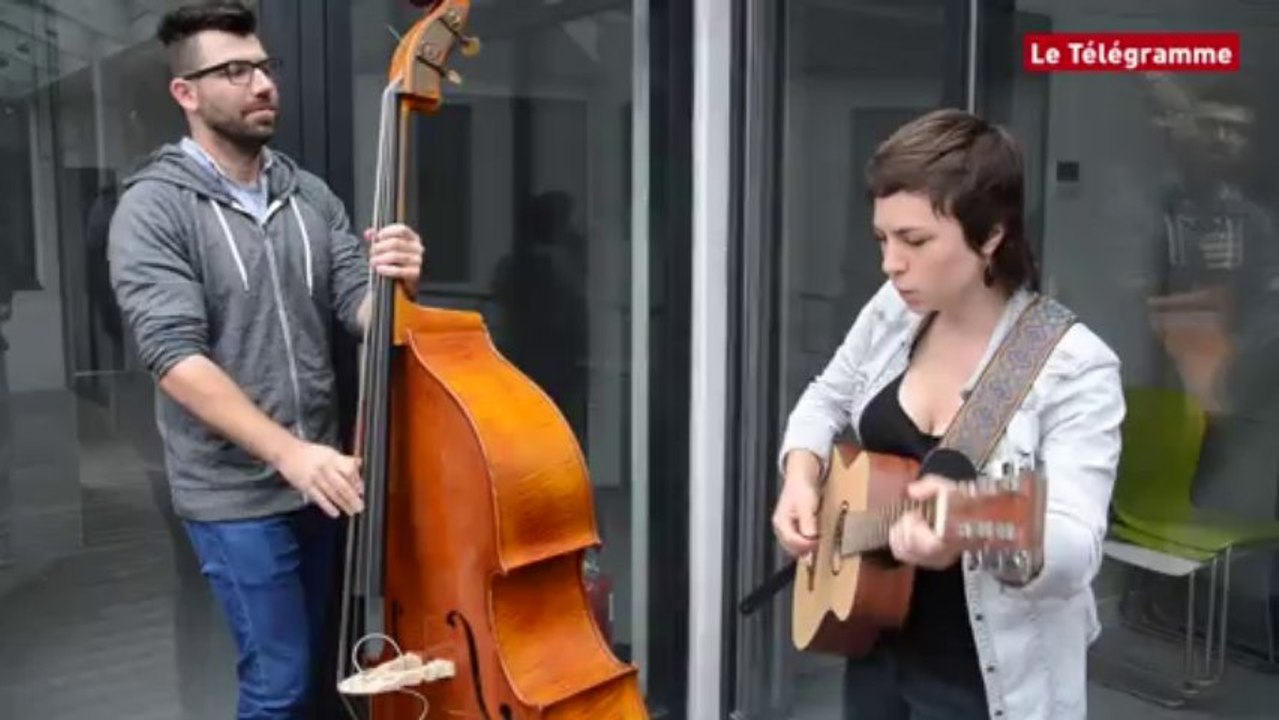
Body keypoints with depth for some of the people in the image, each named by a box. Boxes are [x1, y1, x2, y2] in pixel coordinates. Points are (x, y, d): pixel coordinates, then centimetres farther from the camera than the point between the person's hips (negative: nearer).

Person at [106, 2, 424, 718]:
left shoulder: (312, 195, 4)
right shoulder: (154, 208, -12)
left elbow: (360, 311, -1)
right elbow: (176, 356, -20)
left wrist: (394, 284, -25)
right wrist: (287, 452, -29)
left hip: (320, 477, 5)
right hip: (234, 491, -5)